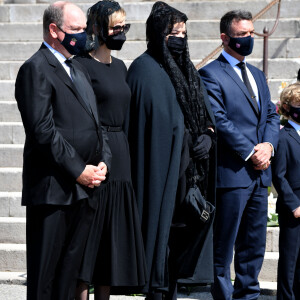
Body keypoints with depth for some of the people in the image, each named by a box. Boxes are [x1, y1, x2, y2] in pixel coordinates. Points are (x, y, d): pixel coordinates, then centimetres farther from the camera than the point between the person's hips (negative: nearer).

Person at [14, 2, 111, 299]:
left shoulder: (78, 70, 21)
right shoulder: (36, 69, -7)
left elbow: (94, 124, 22)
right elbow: (43, 130, -16)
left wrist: (102, 162, 4)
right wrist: (78, 171, -15)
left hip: (85, 189, 8)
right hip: (53, 188, -8)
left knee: (69, 274, 10)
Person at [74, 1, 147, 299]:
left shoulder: (120, 67, 15)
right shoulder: (83, 65, -8)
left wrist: (122, 153, 17)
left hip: (119, 155, 8)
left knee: (113, 237, 9)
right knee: (90, 233, -4)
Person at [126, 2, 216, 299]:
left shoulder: (187, 69, 16)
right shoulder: (145, 69, -8)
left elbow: (206, 110, 16)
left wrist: (208, 133, -4)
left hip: (188, 168, 7)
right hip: (161, 167, -7)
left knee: (184, 227, 8)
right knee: (162, 223, -7)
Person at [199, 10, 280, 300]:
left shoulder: (257, 75, 19)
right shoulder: (211, 74, -6)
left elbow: (271, 114, 17)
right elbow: (219, 121, -14)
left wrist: (268, 145, -3)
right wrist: (250, 153, -15)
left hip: (259, 173, 8)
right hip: (232, 172, -8)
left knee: (255, 244, 12)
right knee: (224, 245, -1)